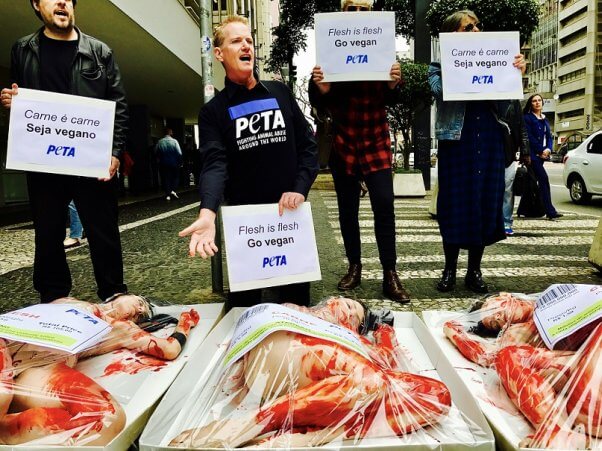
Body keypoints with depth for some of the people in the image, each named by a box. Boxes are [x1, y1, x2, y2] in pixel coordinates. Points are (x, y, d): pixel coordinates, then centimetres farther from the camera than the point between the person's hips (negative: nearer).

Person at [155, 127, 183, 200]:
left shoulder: (160, 142, -2)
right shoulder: (174, 141, -9)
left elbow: (156, 152, 1)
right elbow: (179, 153, -13)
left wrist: (159, 160, 15)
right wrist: (180, 162, -3)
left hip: (163, 164, 2)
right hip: (174, 163, -2)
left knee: (166, 178, 8)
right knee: (176, 177, 15)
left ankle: (167, 195, 7)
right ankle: (173, 190, -4)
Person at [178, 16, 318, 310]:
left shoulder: (280, 93, 9)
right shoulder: (213, 111, 1)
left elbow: (308, 144, 8)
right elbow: (215, 163, -14)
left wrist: (300, 189, -8)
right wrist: (207, 214, -32)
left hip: (289, 214, 2)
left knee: (296, 296, 9)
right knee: (243, 301, 6)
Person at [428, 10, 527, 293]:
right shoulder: (440, 65, 6)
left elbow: (503, 105, 9)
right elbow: (440, 90, -14)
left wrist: (515, 75, -4)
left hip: (489, 141, 4)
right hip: (457, 142, -4)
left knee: (486, 204, 5)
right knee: (455, 205, 0)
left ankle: (474, 270, 16)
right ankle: (450, 269, 12)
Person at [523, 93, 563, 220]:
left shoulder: (545, 120, 19)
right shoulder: (527, 118, -2)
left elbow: (549, 137, 15)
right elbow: (529, 137, -10)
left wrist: (548, 149, -4)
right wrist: (540, 151, -12)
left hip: (542, 154, 7)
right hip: (533, 154, -7)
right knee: (544, 179, -14)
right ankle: (550, 211, -16)